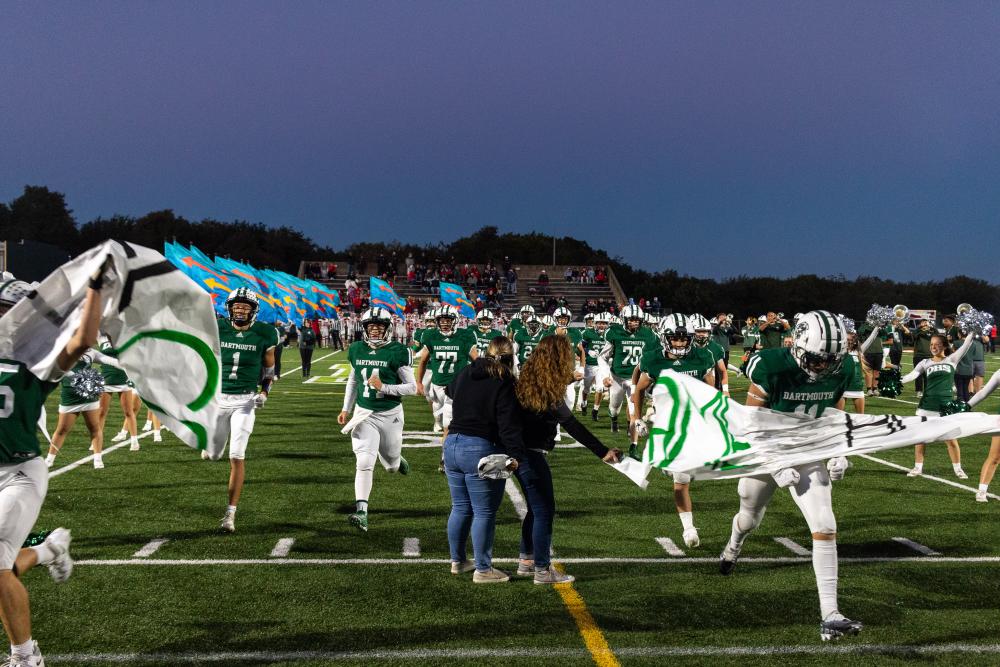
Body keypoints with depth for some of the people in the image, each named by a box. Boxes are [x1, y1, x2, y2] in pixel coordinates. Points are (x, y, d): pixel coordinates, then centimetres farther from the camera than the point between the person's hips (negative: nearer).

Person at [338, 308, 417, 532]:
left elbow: (412, 388, -10)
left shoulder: (397, 352, -11)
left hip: (390, 414, -2)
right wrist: (346, 409, 14)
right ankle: (361, 512, -12)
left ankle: (397, 461, 52)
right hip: (364, 414, 2)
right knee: (364, 463, -12)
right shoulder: (356, 350, 3)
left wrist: (383, 387, -21)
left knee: (391, 464, 14)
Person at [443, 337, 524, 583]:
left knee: (460, 508, 19)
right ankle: (483, 569, 7)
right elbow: (509, 424, -22)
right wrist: (515, 454, -27)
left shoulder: (465, 373, 9)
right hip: (481, 450, -7)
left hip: (452, 444, 7)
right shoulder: (503, 385, -13)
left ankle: (458, 560, 31)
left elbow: (450, 391, 32)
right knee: (484, 512, 2)